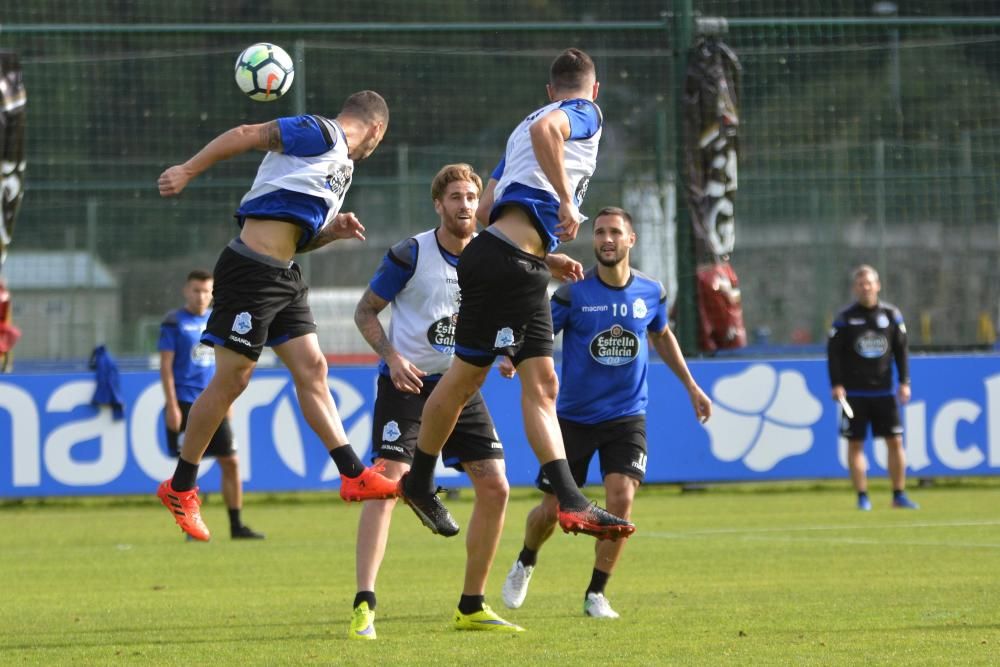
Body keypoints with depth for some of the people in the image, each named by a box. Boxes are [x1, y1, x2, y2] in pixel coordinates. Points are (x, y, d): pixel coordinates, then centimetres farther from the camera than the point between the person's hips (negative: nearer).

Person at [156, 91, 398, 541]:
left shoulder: (342, 167, 21)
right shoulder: (320, 134, -7)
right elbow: (245, 135, -14)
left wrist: (332, 231, 6)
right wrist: (187, 170, -20)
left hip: (284, 276, 9)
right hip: (251, 269, -9)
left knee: (311, 369, 5)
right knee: (231, 378, -4)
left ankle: (354, 476, 5)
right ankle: (180, 488, 6)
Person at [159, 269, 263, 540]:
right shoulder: (174, 322, -2)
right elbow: (166, 365, -6)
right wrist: (172, 406, -13)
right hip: (185, 403, -5)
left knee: (230, 462, 1)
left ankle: (236, 525, 7)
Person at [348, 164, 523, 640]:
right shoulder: (411, 255, -11)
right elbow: (366, 310, -3)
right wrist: (392, 358, -18)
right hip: (407, 384, -5)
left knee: (495, 488, 0)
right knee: (387, 482, -19)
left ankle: (472, 608, 13)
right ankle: (363, 608, -22)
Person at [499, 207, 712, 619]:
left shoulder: (650, 292, -1)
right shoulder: (574, 294, -11)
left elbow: (662, 336, 19)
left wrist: (691, 387, 23)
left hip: (626, 415, 1)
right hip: (574, 416, -1)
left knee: (621, 498, -18)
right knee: (551, 511, 2)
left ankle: (596, 594, -2)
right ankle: (525, 563, 37)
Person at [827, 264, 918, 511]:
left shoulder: (892, 315, 5)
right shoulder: (844, 318, -1)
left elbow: (901, 350, 9)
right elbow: (833, 352, -2)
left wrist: (904, 382, 2)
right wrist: (836, 385, -10)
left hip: (884, 391, 2)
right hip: (854, 393, -2)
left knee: (895, 441, -1)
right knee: (855, 444, -1)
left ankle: (899, 495, 7)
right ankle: (862, 497, 5)